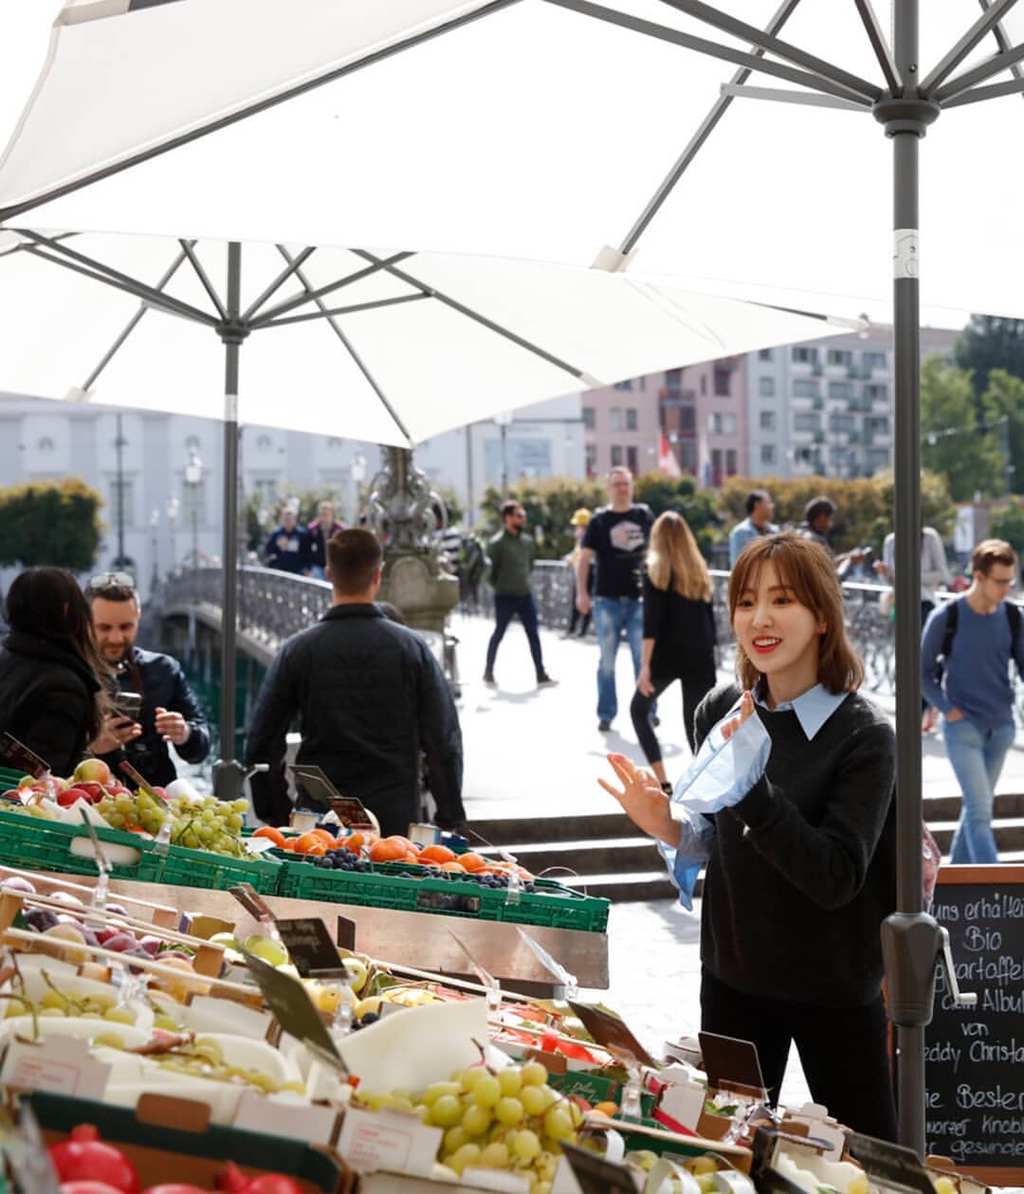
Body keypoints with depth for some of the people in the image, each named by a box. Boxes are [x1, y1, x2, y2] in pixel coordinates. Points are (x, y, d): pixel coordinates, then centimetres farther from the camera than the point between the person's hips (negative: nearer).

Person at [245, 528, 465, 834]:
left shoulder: (297, 650, 0)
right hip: (395, 818, -1)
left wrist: (274, 816, 11)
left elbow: (261, 743, 3)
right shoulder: (411, 648, -2)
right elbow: (444, 741, -1)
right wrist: (450, 819, 8)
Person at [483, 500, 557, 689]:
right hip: (505, 598, -5)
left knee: (533, 635, 3)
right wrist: (500, 586, 2)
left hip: (525, 596, 5)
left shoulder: (527, 540, 4)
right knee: (499, 635, 7)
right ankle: (488, 672, 23)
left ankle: (541, 675, 6)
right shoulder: (497, 543, -15)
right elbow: (491, 572, -9)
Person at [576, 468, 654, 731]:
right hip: (607, 599, -1)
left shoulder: (645, 516, 6)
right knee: (607, 660, 4)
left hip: (639, 598, 1)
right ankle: (606, 714, 12)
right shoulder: (599, 520, 2)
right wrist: (581, 592, -11)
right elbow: (584, 558, 0)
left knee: (644, 658, 1)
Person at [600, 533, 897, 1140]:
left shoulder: (864, 736, -18)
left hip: (835, 990, -4)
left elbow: (837, 878, -26)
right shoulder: (722, 712, -2)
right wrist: (674, 828, -10)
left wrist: (751, 784, -32)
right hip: (734, 976, 5)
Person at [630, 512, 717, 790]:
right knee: (696, 725, 7)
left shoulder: (656, 571, -3)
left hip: (666, 656, -4)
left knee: (639, 710, 17)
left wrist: (645, 665, -15)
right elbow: (709, 619, 13)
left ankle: (662, 781, 6)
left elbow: (651, 623, -12)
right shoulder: (700, 572, 11)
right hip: (699, 657, 4)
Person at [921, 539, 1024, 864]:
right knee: (980, 811, -12)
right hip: (963, 727, -4)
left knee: (977, 807, 14)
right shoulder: (946, 617, -9)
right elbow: (923, 670, 0)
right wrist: (947, 709, -11)